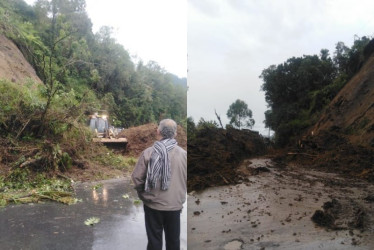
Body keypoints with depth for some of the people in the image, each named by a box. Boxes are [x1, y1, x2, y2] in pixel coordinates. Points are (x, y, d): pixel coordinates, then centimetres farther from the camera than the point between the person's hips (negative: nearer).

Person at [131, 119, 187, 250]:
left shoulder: (148, 152, -14)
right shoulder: (183, 154, -9)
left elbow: (137, 178, -10)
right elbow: (186, 180, -2)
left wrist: (143, 193, 9)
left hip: (153, 205, -1)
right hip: (175, 205, 1)